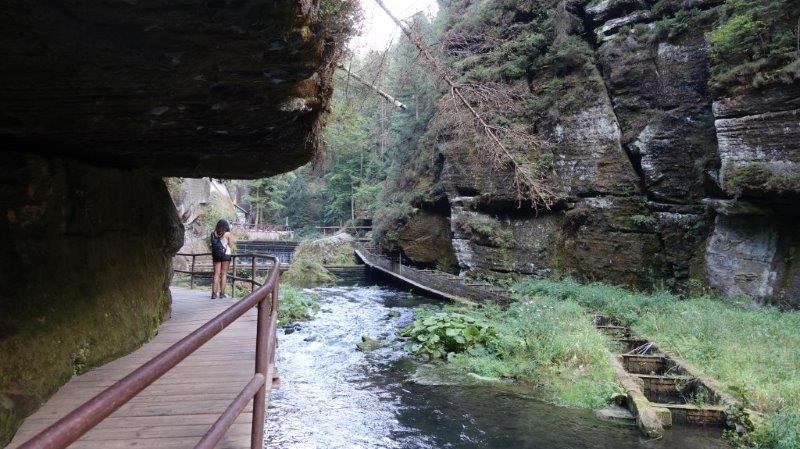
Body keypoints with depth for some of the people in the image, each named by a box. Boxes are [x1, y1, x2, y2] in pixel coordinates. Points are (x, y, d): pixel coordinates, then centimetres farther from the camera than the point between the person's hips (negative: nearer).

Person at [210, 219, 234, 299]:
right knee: (224, 274, 2)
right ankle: (222, 293, 2)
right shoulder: (228, 234, -4)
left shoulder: (213, 234, 5)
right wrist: (231, 253, 15)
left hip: (216, 255, 3)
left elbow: (212, 245, 7)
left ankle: (214, 293, -1)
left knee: (216, 274, 5)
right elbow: (231, 246, -1)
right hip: (226, 254, -3)